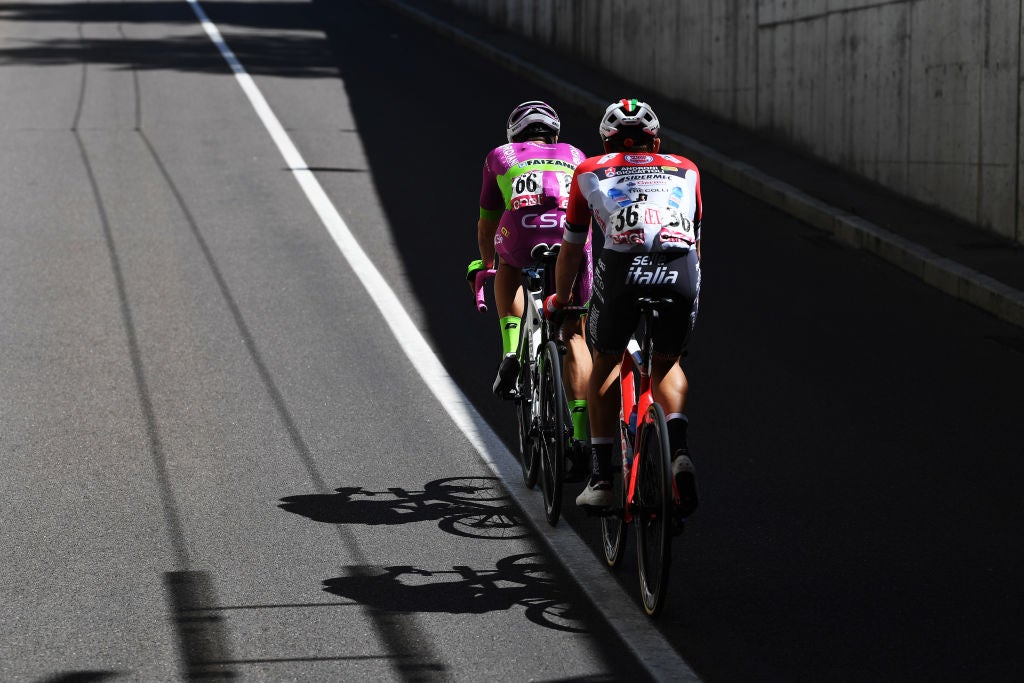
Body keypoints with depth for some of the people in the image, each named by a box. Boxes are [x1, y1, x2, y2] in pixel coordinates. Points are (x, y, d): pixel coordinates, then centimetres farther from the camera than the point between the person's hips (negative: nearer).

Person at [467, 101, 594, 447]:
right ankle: (582, 432, 6)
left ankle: (511, 351, 14)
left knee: (508, 267, 36)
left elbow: (486, 224, 40)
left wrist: (485, 264, 56)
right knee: (573, 334, 15)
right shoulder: (575, 156, 34)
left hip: (521, 231, -1)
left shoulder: (500, 156, 31)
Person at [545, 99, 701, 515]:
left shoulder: (590, 172, 26)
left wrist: (559, 300, 49)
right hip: (682, 275, 1)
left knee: (605, 363, 25)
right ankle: (679, 452, 3)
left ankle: (600, 478, 19)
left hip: (622, 267, -1)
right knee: (667, 364, 27)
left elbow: (571, 249, 33)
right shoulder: (685, 171, 30)